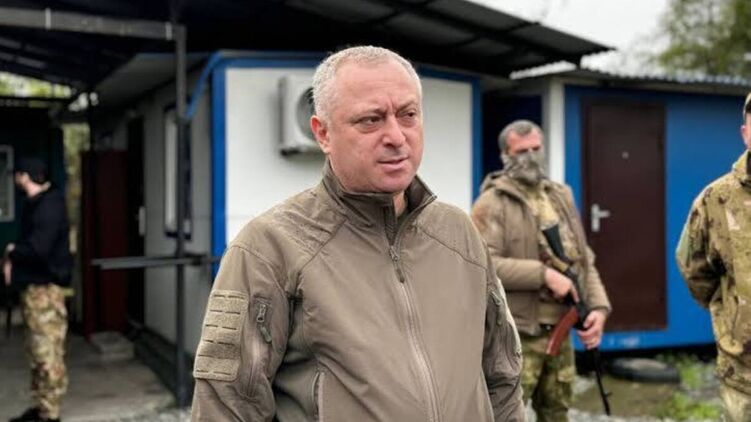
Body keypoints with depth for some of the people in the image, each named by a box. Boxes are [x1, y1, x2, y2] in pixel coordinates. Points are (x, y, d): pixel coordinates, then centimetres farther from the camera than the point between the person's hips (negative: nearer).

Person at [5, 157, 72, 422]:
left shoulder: (49, 206, -17)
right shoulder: (35, 203, 14)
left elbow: (37, 249, -26)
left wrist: (12, 252, -7)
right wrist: (13, 260, 0)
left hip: (45, 288, -10)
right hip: (32, 286, 10)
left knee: (48, 353, -5)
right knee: (37, 352, 15)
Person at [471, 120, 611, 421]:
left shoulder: (561, 198, 14)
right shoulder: (492, 203, -8)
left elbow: (585, 260, 15)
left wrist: (598, 306, -1)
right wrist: (544, 274, -21)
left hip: (559, 334, 7)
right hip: (514, 337, -7)